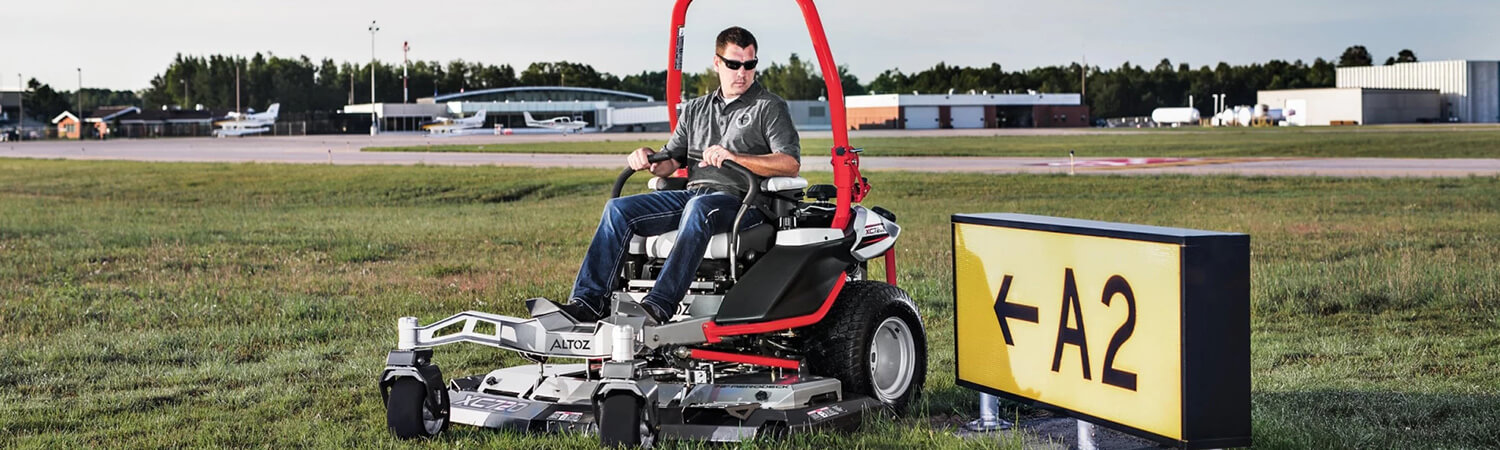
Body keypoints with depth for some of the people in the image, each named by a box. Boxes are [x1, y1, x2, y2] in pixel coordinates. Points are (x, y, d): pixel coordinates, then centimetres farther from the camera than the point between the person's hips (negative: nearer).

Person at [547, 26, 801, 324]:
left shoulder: (770, 107, 5)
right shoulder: (695, 110, 23)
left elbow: (791, 163, -9)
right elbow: (671, 161, 19)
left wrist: (734, 157, -20)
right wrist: (649, 160, -5)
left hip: (740, 198, -6)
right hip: (692, 194, 6)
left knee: (698, 208, -39)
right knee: (619, 208, -12)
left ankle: (659, 306, -48)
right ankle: (589, 301, -19)